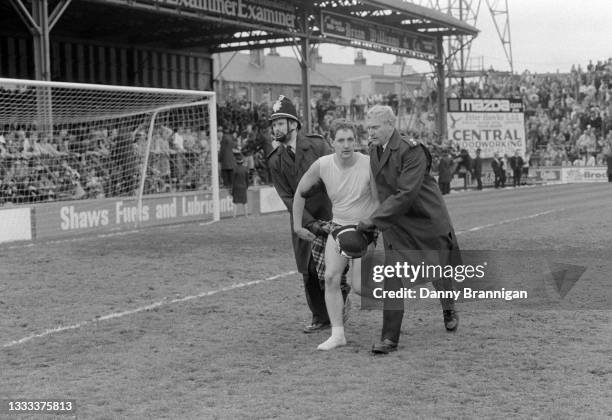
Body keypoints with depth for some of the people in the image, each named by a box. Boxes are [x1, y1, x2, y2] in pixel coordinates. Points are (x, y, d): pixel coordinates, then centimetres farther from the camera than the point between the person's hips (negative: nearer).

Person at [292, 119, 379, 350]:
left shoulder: (369, 164, -20)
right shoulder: (322, 165, -11)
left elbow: (379, 201, -9)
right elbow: (300, 192, 5)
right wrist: (297, 226, 8)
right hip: (337, 227, 3)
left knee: (359, 286, -9)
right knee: (331, 277, -12)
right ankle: (337, 334, -4)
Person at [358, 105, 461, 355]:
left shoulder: (411, 151, -22)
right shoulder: (373, 152, 2)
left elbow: (406, 194, -29)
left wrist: (374, 219, -29)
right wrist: (376, 221, 13)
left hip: (427, 219, -5)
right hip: (396, 224, 5)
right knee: (392, 276, -7)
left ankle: (449, 310, 44)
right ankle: (389, 338, -6)